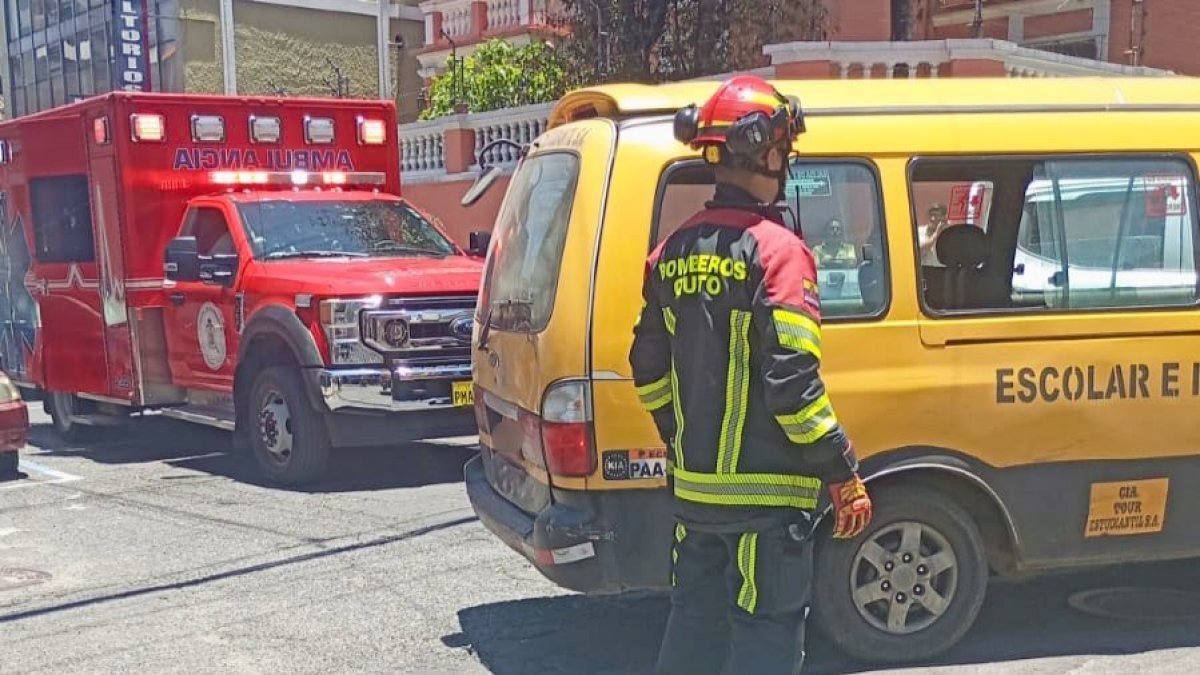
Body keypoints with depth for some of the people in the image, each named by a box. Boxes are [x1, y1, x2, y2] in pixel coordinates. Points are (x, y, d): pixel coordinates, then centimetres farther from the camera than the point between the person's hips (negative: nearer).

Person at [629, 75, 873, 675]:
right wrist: (844, 474, -12)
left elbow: (649, 368, 13)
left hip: (693, 486, 7)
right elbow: (791, 381, -20)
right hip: (765, 492, -7)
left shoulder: (675, 252, 8)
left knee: (695, 623, 18)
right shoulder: (776, 249, -14)